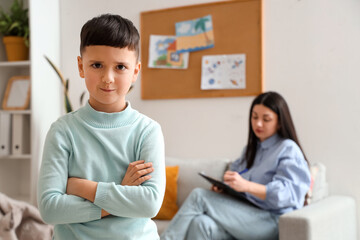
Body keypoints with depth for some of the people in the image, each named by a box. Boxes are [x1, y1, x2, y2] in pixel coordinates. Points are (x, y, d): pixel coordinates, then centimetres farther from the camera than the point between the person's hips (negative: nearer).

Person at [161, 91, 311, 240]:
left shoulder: (288, 149, 0)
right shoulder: (250, 149, 26)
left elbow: (287, 193, -14)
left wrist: (246, 186, -28)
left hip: (270, 222, -6)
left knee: (199, 196, -18)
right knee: (201, 224, -27)